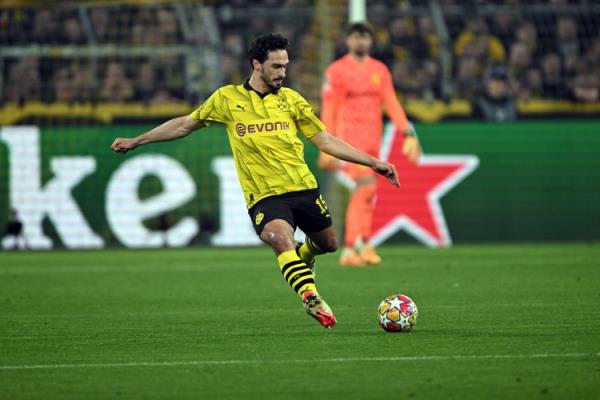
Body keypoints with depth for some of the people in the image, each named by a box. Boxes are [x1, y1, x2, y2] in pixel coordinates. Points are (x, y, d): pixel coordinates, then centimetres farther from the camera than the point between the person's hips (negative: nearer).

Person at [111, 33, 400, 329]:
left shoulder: (291, 99, 8)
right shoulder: (227, 99, 4)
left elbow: (326, 141, 12)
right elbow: (185, 125, 16)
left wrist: (373, 162, 6)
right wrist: (136, 141, 16)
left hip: (303, 188, 4)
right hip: (263, 196, -4)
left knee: (327, 244, 15)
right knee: (282, 238, -31)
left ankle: (303, 257, 50)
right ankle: (311, 299, -38)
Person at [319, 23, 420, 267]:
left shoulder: (380, 70, 12)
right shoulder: (337, 70, -1)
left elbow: (391, 104, 9)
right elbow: (328, 111, -2)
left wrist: (408, 134, -2)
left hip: (372, 141, 5)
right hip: (349, 138, -5)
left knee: (361, 192, 7)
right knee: (367, 186, -19)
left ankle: (349, 250, 13)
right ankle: (362, 242, -13)